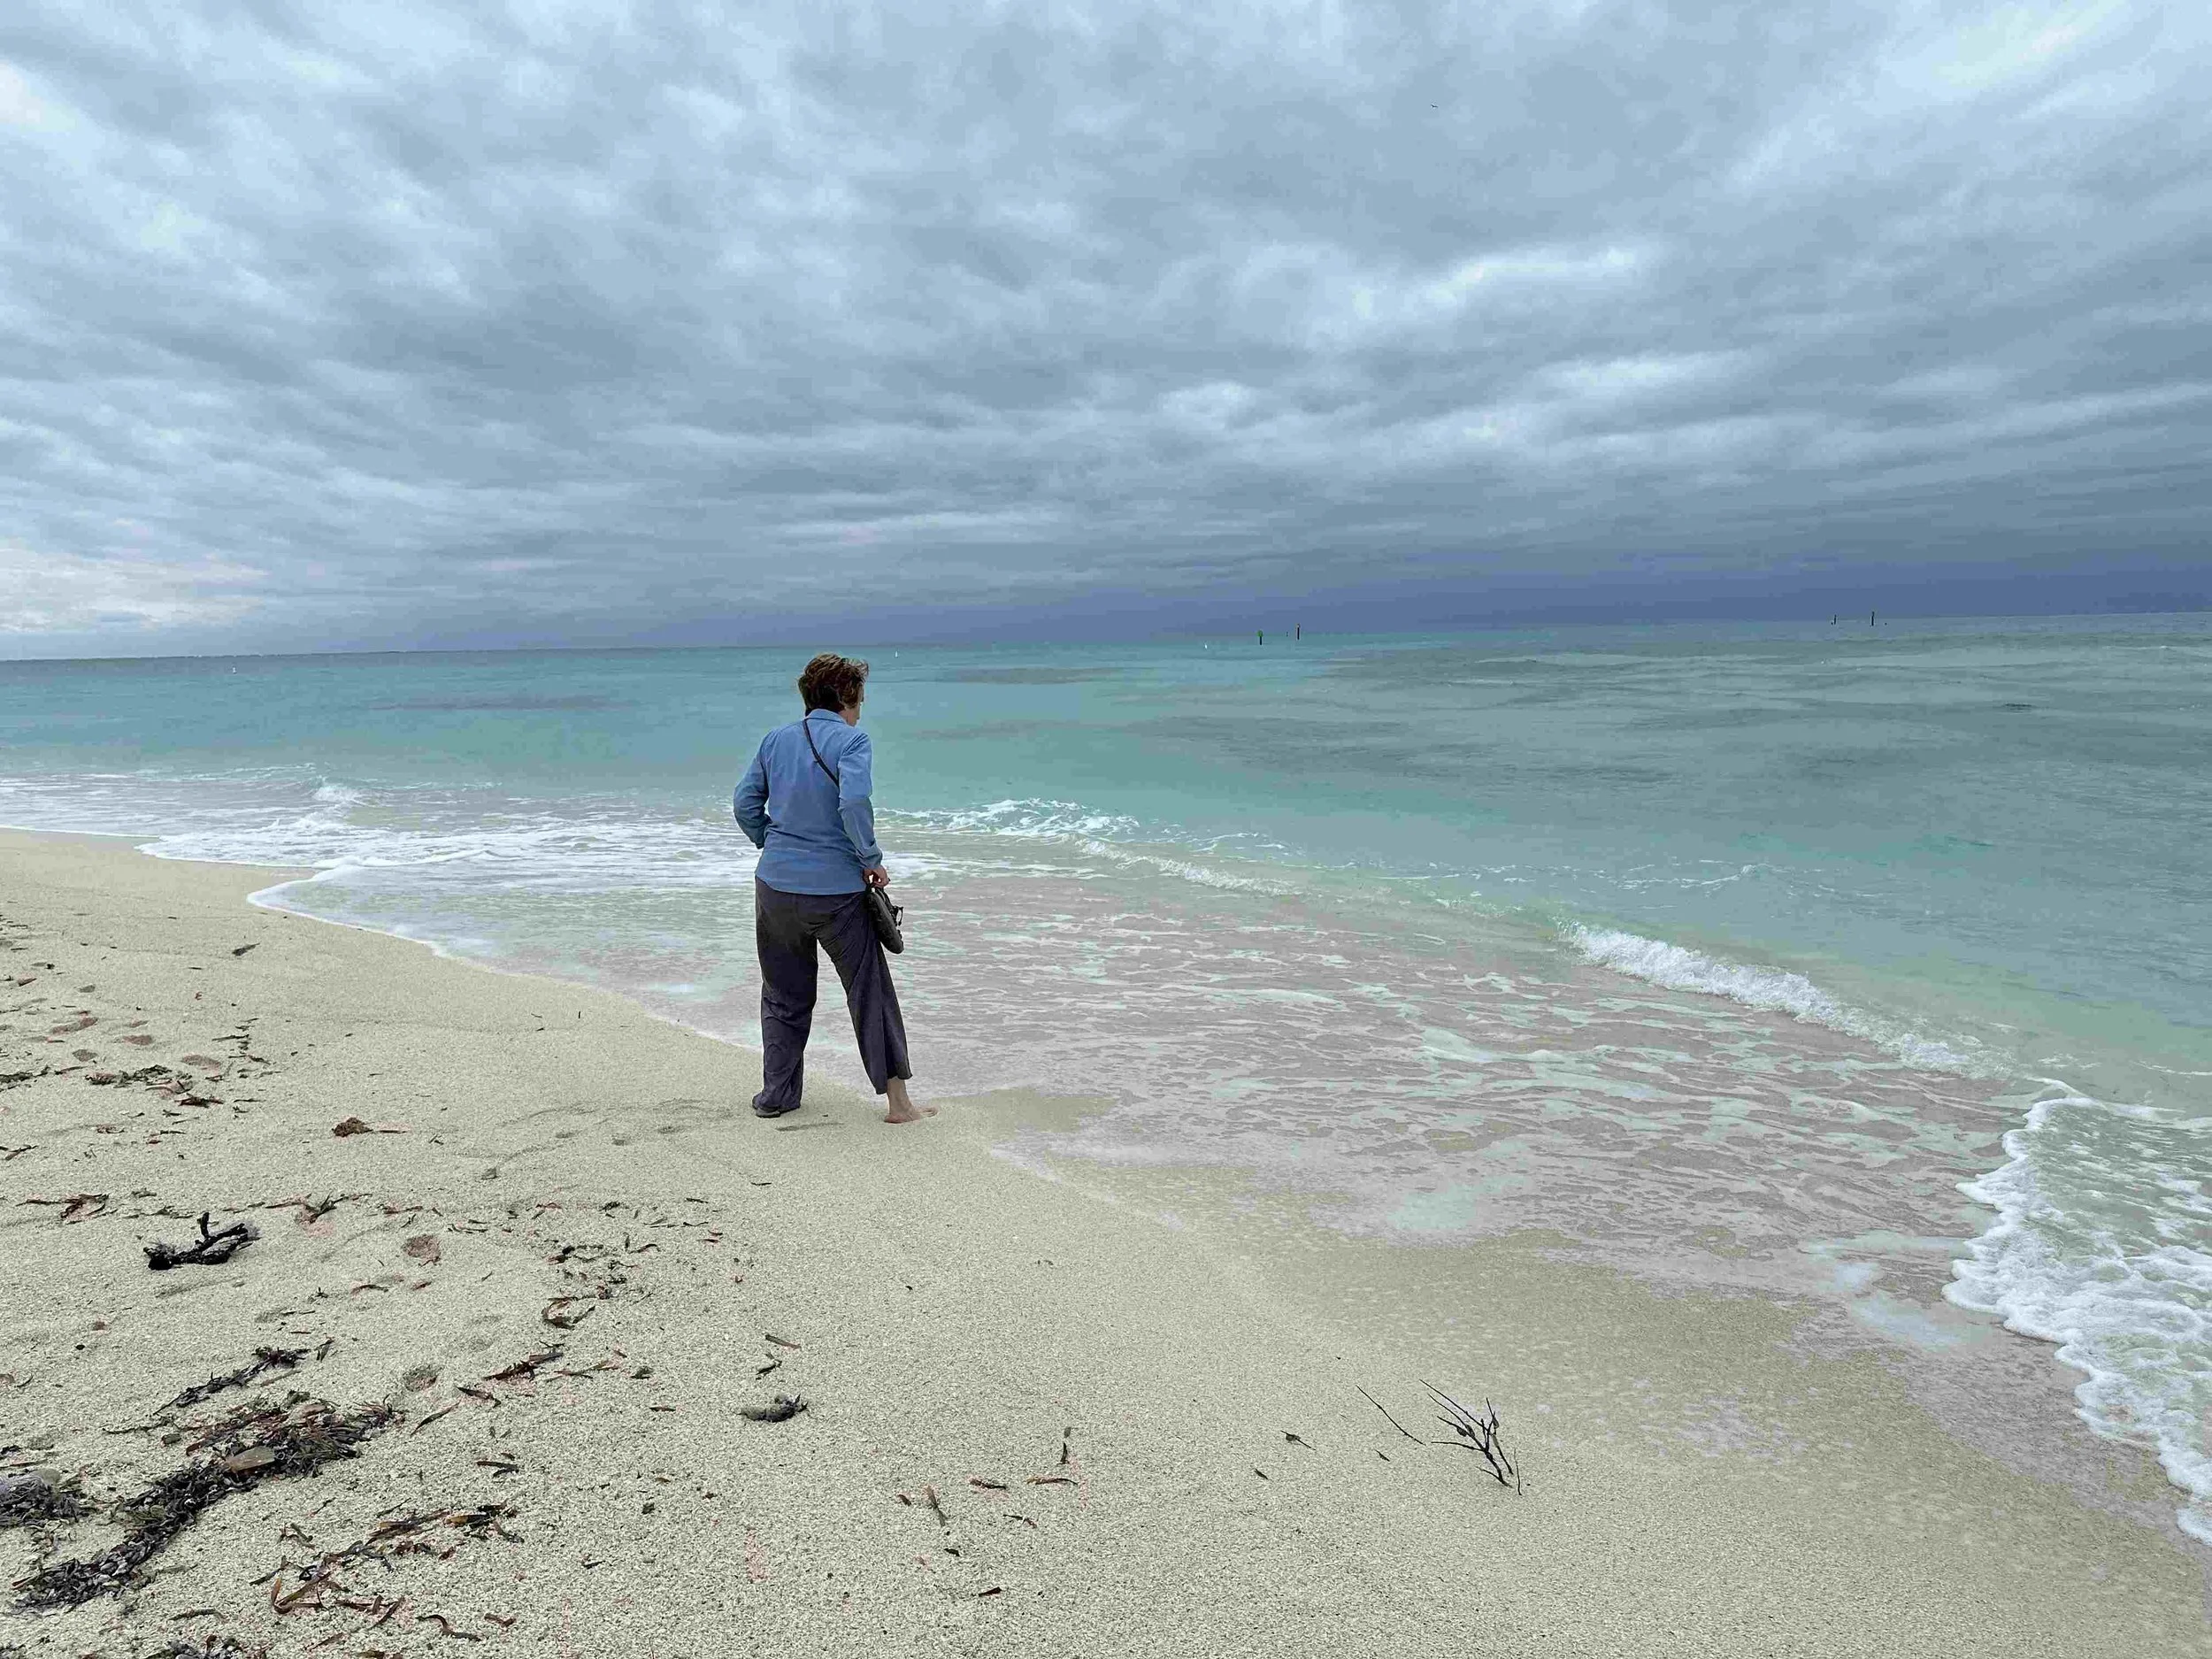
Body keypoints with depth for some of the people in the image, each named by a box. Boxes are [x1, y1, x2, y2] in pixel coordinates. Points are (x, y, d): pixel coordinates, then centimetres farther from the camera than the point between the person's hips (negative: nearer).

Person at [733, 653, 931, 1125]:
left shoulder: (776, 739, 7)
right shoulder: (851, 740, -10)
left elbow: (745, 803, 8)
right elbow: (854, 802, -24)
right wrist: (872, 861, -13)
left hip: (776, 886, 5)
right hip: (837, 890, -4)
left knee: (784, 994, 19)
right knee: (870, 991, 7)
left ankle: (776, 1093, 26)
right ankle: (897, 1101, 10)